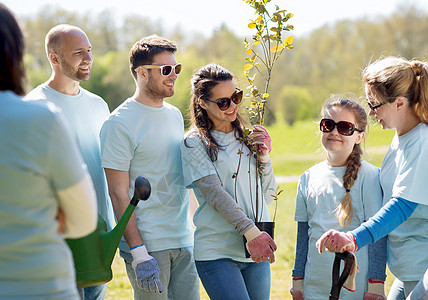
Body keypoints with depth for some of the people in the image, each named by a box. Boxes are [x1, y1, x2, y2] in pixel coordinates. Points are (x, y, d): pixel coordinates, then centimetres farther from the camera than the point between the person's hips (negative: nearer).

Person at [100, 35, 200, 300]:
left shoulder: (175, 115, 13)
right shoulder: (120, 123, -10)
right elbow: (118, 194, -13)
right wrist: (138, 253, -18)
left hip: (184, 240, 7)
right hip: (148, 245, -7)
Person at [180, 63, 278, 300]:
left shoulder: (246, 137, 13)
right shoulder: (195, 143, -4)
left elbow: (268, 197, 14)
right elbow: (215, 194, -15)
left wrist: (264, 158, 0)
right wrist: (251, 232, -23)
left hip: (256, 252, 6)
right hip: (217, 253, -6)